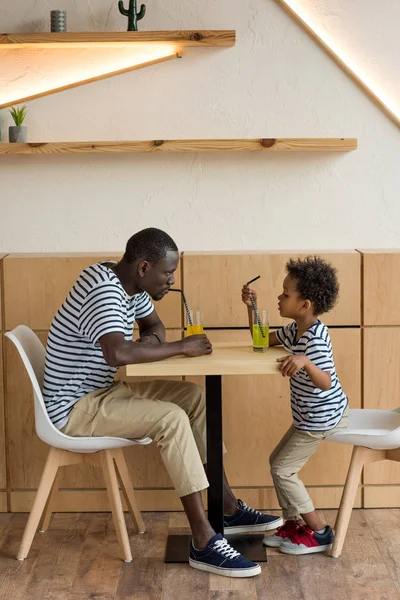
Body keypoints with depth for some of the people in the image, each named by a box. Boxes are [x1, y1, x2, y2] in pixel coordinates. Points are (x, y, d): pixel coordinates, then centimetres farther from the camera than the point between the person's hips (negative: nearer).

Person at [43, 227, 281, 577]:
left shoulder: (128, 283, 4)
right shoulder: (104, 291, -26)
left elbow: (154, 324, 21)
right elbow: (118, 353, -43)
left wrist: (151, 338, -5)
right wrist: (183, 347, -29)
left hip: (102, 391, 11)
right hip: (75, 408, -10)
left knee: (194, 397, 5)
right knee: (172, 418, -26)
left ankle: (227, 508, 9)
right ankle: (204, 542, -21)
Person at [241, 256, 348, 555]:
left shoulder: (315, 339, -27)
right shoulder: (295, 330, 1)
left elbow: (326, 383, -35)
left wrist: (306, 363, -53)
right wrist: (251, 307, 5)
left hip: (321, 417, -10)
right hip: (311, 416, 10)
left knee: (283, 470, -5)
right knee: (278, 461, 15)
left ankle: (319, 532, 4)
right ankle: (294, 523, 22)